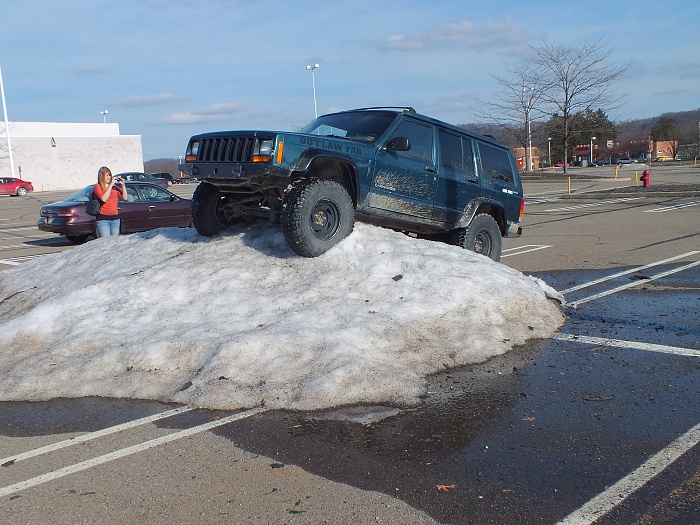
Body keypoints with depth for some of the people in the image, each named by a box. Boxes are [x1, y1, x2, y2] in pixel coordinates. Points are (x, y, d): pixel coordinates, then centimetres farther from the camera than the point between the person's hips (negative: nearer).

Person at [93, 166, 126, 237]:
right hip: (103, 219, -5)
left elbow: (125, 197, 10)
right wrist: (111, 185, -14)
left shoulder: (114, 187, 12)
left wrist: (123, 185, -1)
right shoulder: (97, 186, 0)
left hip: (115, 218, 5)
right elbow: (104, 199, -16)